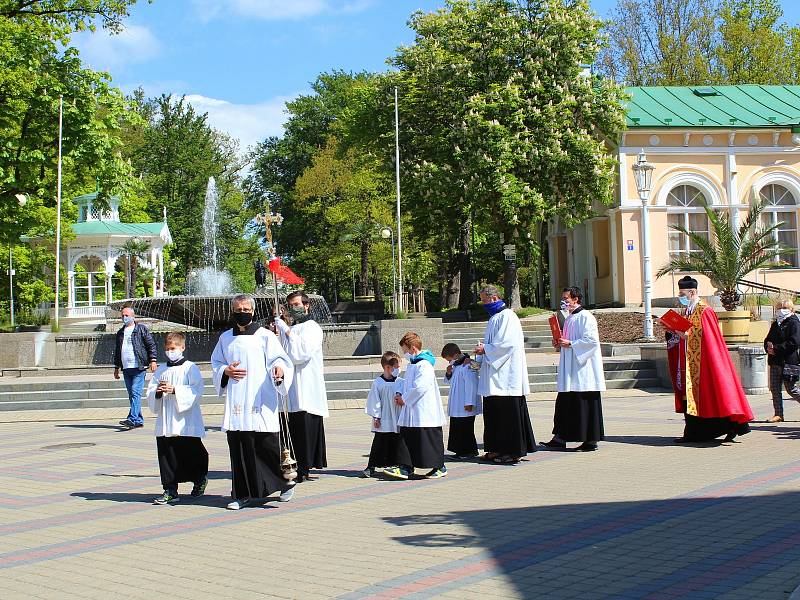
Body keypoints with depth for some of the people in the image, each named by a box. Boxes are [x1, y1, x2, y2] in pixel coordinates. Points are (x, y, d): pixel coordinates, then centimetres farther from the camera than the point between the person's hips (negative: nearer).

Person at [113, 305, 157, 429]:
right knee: (132, 395, 7)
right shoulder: (120, 333, 20)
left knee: (135, 393, -15)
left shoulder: (142, 329, 2)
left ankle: (132, 419, -23)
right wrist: (116, 368, 22)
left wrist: (153, 360, -10)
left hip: (138, 368, -6)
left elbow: (151, 345, -1)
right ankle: (139, 420, 13)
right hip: (126, 369, 6)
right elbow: (117, 351, 25)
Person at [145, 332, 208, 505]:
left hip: (186, 424, -4)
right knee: (167, 457, 2)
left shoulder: (190, 368, -2)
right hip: (165, 424, 4)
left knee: (191, 455, 4)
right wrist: (158, 392, -12)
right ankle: (170, 491, 7)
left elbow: (196, 391, -13)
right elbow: (150, 392, 10)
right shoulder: (160, 370, 13)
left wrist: (175, 390, -21)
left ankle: (200, 480, 28)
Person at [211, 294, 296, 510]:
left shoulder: (265, 336, 1)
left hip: (261, 402, -4)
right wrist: (225, 371, 0)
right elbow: (216, 362, 22)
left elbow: (279, 359, -5)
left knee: (268, 445, -4)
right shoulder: (225, 338, 14)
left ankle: (286, 483, 16)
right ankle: (243, 495, 12)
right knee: (239, 449, 3)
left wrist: (279, 369, -28)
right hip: (236, 403, 4)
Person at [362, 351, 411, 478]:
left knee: (399, 442, 7)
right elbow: (374, 401, -2)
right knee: (379, 443, 3)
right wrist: (376, 417, -5)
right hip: (383, 421, -2)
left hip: (398, 420, 2)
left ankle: (405, 465, 15)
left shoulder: (401, 382, 2)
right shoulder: (378, 383, -3)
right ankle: (371, 467, 9)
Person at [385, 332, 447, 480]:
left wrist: (404, 398, -13)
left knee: (430, 439, 0)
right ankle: (406, 469, 10)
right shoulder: (412, 364, 16)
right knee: (408, 440, 7)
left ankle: (440, 467, 12)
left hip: (425, 412, -10)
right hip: (410, 413, 10)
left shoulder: (424, 365, -17)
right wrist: (400, 395, 7)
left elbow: (420, 387, -24)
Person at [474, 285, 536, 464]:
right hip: (494, 377, 10)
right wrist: (480, 358, 11)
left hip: (506, 374, -10)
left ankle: (514, 451, -3)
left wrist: (485, 349, -12)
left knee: (508, 413, -7)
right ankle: (497, 450, 16)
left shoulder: (507, 316, -11)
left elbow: (507, 343, -19)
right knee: (492, 412, 10)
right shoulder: (494, 317, 19)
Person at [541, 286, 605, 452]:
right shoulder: (569, 318, 17)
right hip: (569, 370, 9)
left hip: (583, 369, -9)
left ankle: (591, 441, 4)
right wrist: (560, 344, 7)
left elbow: (591, 340, -19)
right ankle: (559, 439, 9)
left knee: (585, 405, -3)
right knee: (564, 404, 7)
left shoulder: (585, 317, -11)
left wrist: (570, 344, -18)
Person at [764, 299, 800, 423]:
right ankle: (778, 414, 11)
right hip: (775, 361, 8)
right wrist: (769, 347, -4)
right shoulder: (775, 324, 17)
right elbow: (768, 339, 20)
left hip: (788, 361, -8)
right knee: (775, 388, 5)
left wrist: (776, 349, -18)